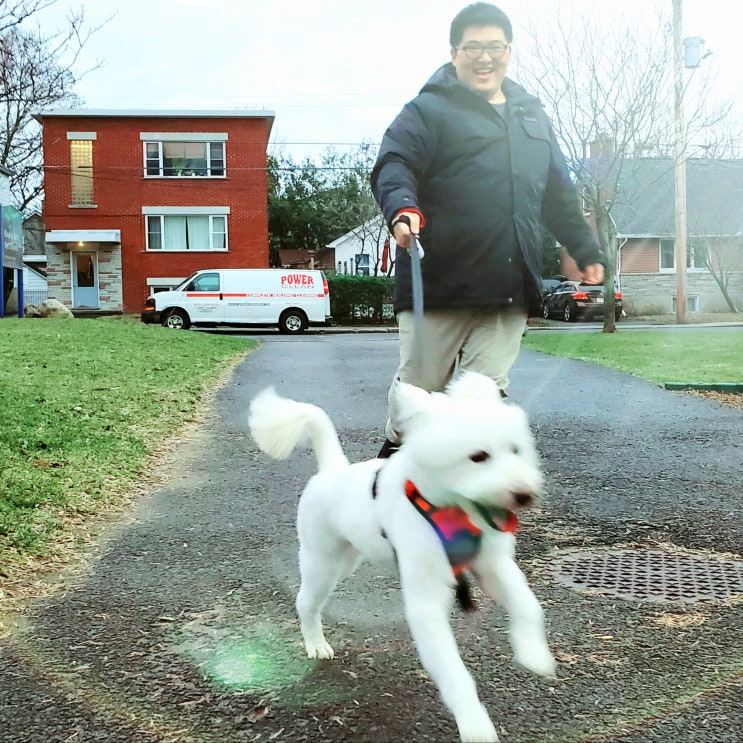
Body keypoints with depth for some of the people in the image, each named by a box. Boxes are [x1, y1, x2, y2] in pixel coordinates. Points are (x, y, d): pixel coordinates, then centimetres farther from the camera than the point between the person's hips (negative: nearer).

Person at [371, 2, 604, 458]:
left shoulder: (532, 116, 22)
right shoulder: (430, 110, 2)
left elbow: (560, 196, 28)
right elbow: (393, 165, -13)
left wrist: (587, 251, 26)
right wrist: (403, 207, -33)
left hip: (509, 290, 5)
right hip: (440, 283, -4)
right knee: (420, 384, 4)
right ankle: (396, 453, 29)